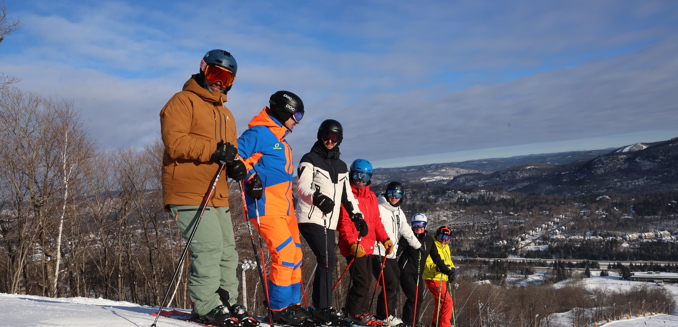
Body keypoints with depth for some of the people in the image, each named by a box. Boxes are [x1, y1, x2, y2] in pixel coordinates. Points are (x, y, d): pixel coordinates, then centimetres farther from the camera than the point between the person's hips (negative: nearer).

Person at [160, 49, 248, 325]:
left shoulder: (226, 114, 24)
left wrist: (234, 165, 1)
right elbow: (174, 141, -16)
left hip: (217, 195, 9)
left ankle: (227, 302, 19)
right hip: (189, 193, -9)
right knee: (209, 247, -14)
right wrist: (213, 150, -21)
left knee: (227, 250, 9)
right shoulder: (183, 101, -2)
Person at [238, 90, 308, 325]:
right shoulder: (260, 132, -8)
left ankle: (291, 305, 18)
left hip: (284, 206, 10)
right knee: (285, 252, -13)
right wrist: (251, 176, -21)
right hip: (265, 205, -10)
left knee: (294, 254, 9)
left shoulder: (281, 139, 21)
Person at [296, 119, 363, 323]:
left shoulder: (341, 166, 21)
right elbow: (302, 188, -9)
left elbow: (347, 194, 25)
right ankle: (323, 308, -13)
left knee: (328, 262, 3)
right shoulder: (310, 159, 2)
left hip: (330, 223, 7)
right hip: (311, 219, -6)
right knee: (327, 260, -17)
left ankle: (319, 307, 11)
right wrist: (318, 198, -28)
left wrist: (356, 215, 14)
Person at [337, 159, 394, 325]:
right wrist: (352, 243, -23)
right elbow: (344, 223, -14)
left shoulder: (371, 197, 15)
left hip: (368, 247, 8)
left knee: (367, 283, 13)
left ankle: (361, 313, 24)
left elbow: (376, 222, 18)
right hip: (354, 247, -8)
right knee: (361, 282, -10)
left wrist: (385, 239, 6)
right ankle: (352, 314, 3)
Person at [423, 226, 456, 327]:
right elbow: (427, 263, -23)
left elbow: (448, 261, 24)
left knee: (440, 303, 20)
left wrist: (451, 269, 5)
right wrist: (438, 268, -37)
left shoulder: (446, 247, 14)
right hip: (433, 279, -10)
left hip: (442, 279, 10)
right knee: (448, 302, -13)